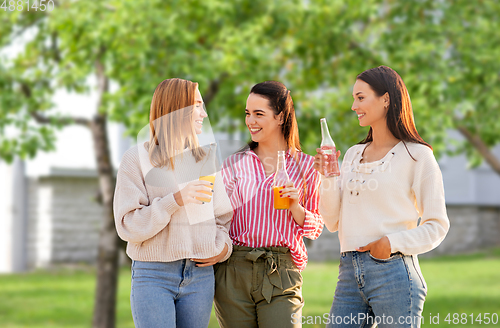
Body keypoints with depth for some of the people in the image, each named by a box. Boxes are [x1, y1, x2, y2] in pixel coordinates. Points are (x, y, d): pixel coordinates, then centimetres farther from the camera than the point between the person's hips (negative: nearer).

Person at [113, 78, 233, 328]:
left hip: (200, 276, 4)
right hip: (153, 276, -4)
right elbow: (128, 226, -7)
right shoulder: (137, 159, -1)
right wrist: (174, 201, -18)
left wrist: (223, 247, 0)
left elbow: (222, 214, 20)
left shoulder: (205, 159, 14)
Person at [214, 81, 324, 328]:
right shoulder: (234, 163, 11)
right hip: (233, 271, 2)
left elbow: (315, 229, 8)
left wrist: (295, 205, -10)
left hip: (280, 273, -2)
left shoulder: (305, 166, 6)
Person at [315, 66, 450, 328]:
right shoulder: (353, 155, 17)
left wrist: (393, 242, -15)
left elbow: (437, 225, -3)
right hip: (350, 274, 5)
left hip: (394, 273, -5)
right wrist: (327, 178, 3)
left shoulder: (417, 156, -1)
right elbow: (333, 222, 16)